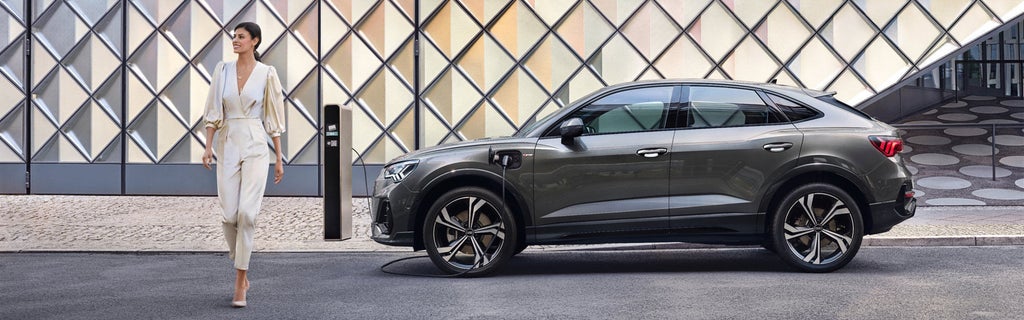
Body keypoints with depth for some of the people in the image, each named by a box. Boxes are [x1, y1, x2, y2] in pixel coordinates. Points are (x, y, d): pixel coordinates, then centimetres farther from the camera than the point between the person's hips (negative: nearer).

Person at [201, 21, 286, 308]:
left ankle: (240, 284, -8)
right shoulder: (222, 70, 7)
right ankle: (241, 271, 24)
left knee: (247, 212, -14)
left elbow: (274, 118, 1)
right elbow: (213, 112, 7)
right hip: (228, 146, 3)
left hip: (255, 147, -3)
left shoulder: (267, 74, -1)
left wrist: (279, 159, 1)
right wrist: (208, 147, -4)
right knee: (230, 214, 1)